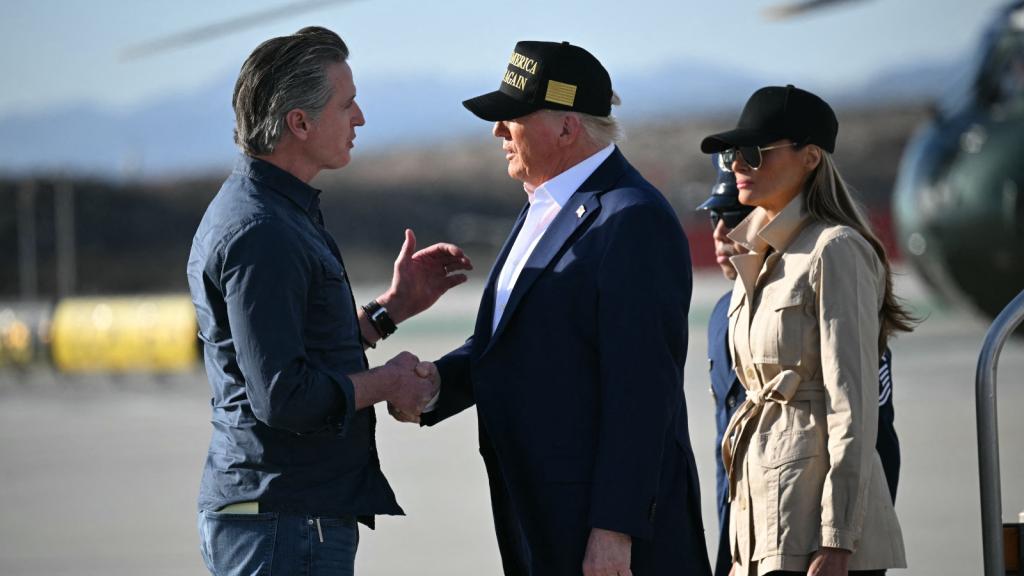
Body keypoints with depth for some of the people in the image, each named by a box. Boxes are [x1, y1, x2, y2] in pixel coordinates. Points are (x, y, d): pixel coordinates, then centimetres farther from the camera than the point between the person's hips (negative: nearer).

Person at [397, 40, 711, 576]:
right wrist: (430, 385, -4)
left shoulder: (632, 220, -15)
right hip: (541, 521, 9)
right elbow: (496, 341, 16)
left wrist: (615, 530, -22)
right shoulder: (545, 207, 16)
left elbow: (639, 389, -20)